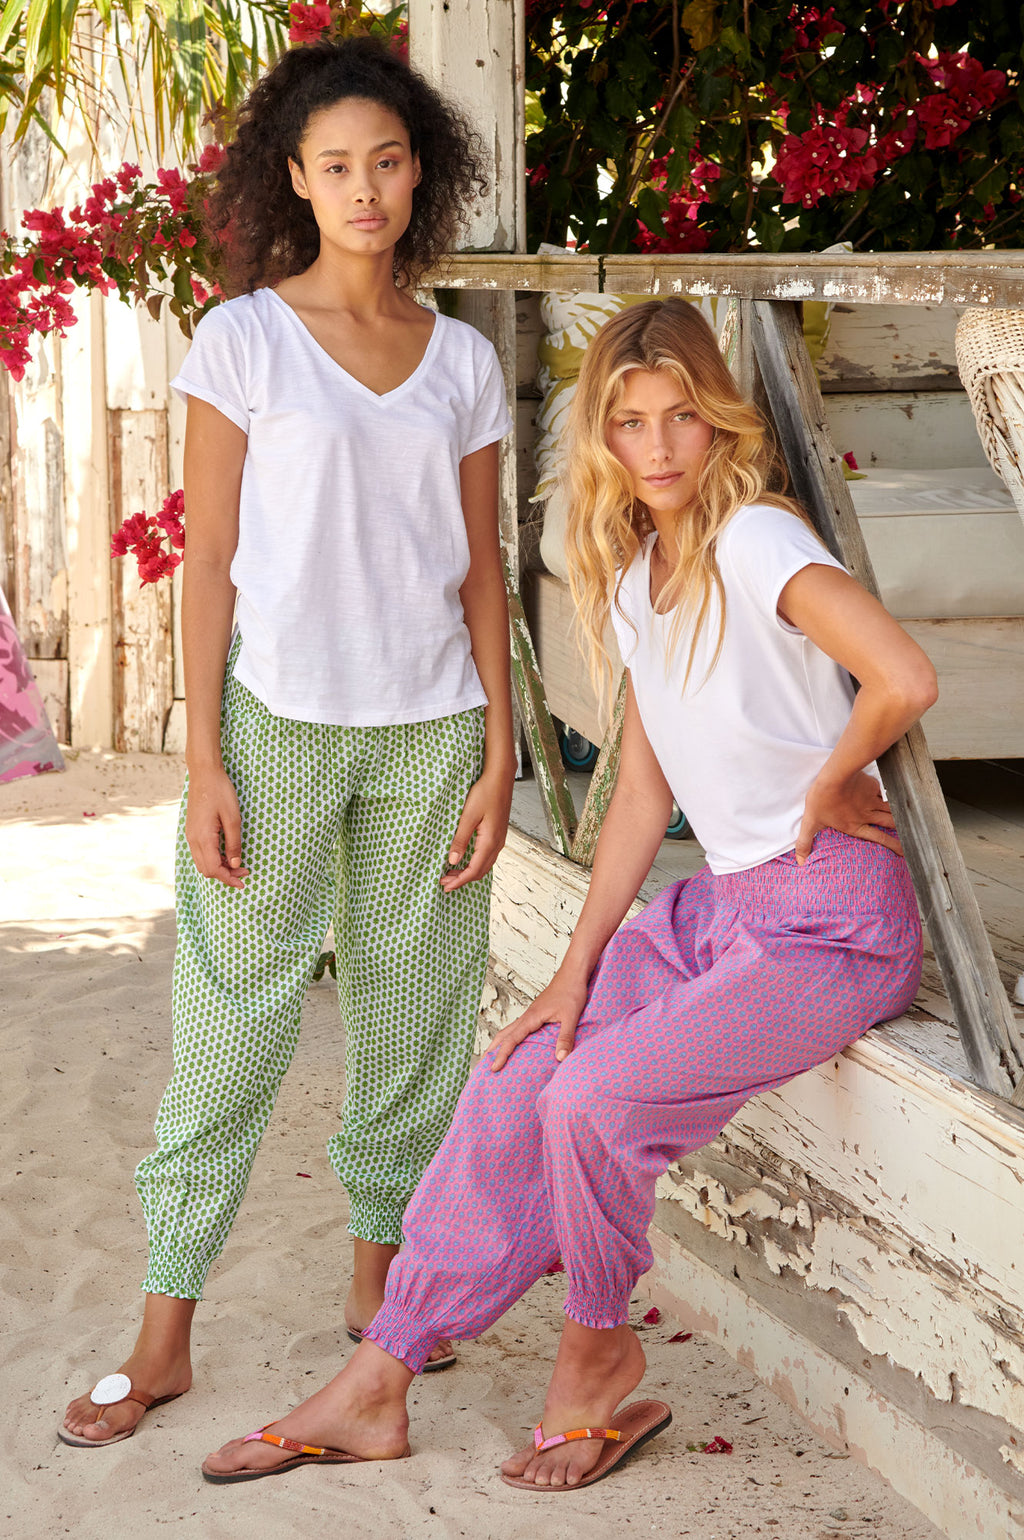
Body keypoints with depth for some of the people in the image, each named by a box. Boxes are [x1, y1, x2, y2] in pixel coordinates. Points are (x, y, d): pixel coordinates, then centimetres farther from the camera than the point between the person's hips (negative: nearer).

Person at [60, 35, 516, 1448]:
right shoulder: (243, 340, -3)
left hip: (429, 733, 3)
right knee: (230, 1027, 0)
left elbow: (481, 572, 8)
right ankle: (164, 1335, 10)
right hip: (278, 723, -3)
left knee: (414, 1014, 11)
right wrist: (204, 764, -9)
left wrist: (497, 755, 2)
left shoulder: (464, 362, 6)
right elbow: (208, 562, -4)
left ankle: (381, 1277, 29)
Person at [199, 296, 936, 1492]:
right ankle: (377, 1388, 7)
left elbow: (905, 680, -34)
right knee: (515, 1081, -1)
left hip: (833, 923, -8)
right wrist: (576, 971, 5)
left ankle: (598, 1355, 7)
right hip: (724, 903, 8)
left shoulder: (757, 543, -17)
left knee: (596, 1099, -21)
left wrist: (827, 788, -15)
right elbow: (644, 793, 10)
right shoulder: (632, 576, 8)